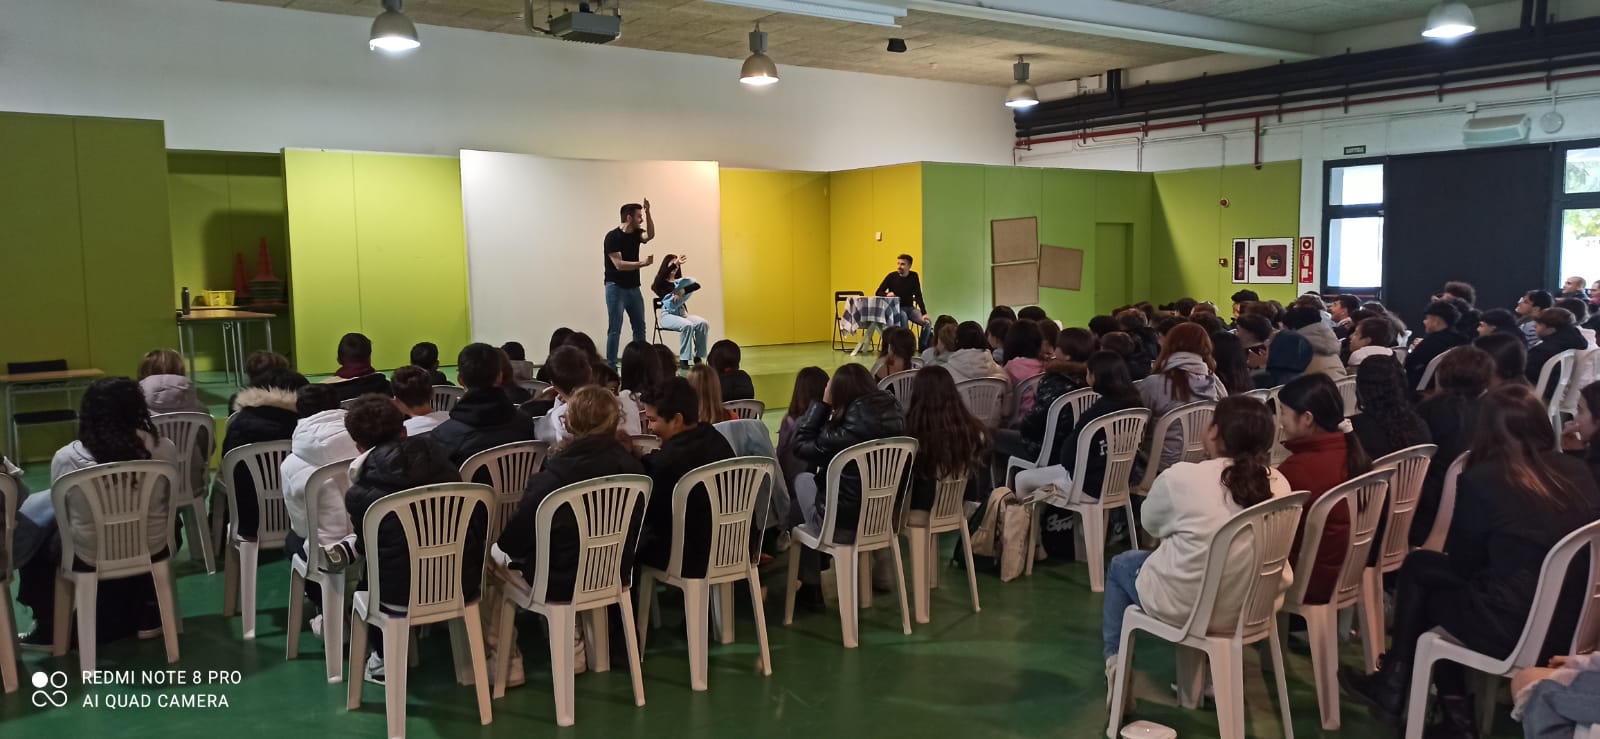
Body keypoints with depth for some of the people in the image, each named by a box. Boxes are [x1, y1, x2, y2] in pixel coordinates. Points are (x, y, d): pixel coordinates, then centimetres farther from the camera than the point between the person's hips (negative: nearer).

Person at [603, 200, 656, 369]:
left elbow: (650, 235, -15)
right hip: (616, 287, -8)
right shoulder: (612, 237, -14)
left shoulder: (635, 233, 7)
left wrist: (648, 212, -24)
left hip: (633, 288, 8)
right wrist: (643, 263, -20)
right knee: (615, 329, -6)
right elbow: (619, 264, -20)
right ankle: (611, 367, -2)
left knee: (640, 327, 11)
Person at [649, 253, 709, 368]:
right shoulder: (661, 282, 5)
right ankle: (683, 359, -28)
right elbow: (663, 274, -22)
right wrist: (674, 264, -33)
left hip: (682, 313, 5)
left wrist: (683, 291, -17)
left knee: (703, 323, -23)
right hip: (668, 315, -5)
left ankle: (698, 357, -17)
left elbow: (697, 285, 0)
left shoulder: (680, 281, 20)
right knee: (687, 325, -35)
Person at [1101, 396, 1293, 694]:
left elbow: (1150, 523, 0)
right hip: (1249, 605, 4)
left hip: (1185, 608, -4)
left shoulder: (1181, 476, -21)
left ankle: (1116, 662, 29)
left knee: (1120, 564, 24)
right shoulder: (1278, 484, -8)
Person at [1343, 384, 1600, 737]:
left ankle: (1394, 686, 27)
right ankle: (1455, 710, 26)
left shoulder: (1479, 481, -14)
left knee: (1417, 567, 16)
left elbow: (1463, 565, -1)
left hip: (1513, 630, -6)